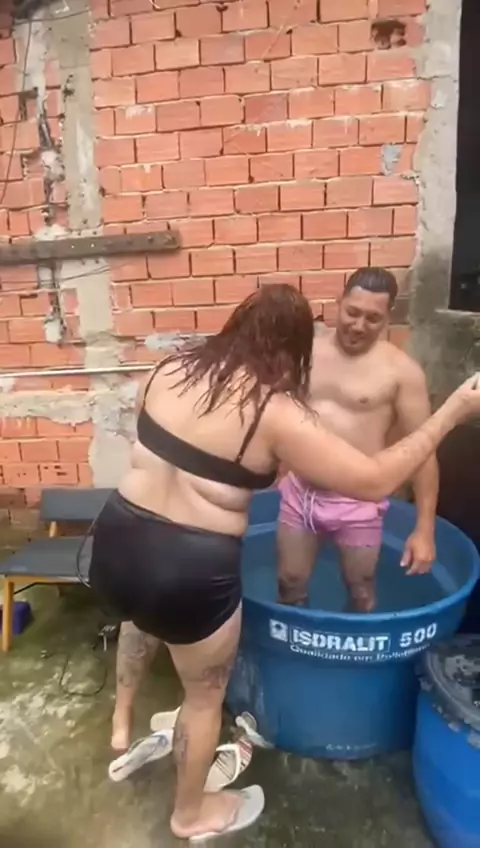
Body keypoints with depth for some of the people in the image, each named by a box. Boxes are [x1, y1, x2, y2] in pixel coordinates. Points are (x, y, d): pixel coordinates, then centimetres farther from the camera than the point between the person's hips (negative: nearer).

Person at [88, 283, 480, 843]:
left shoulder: (172, 369, 0)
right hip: (190, 571, -6)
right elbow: (375, 481, -16)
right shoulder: (275, 412, -18)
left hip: (117, 539, 7)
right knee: (205, 693, 22)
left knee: (142, 613, 41)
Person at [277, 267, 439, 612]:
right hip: (299, 492, 3)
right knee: (290, 586, 18)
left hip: (358, 502, -3)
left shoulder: (401, 370, -11)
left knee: (361, 594, 16)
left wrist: (425, 529, -12)